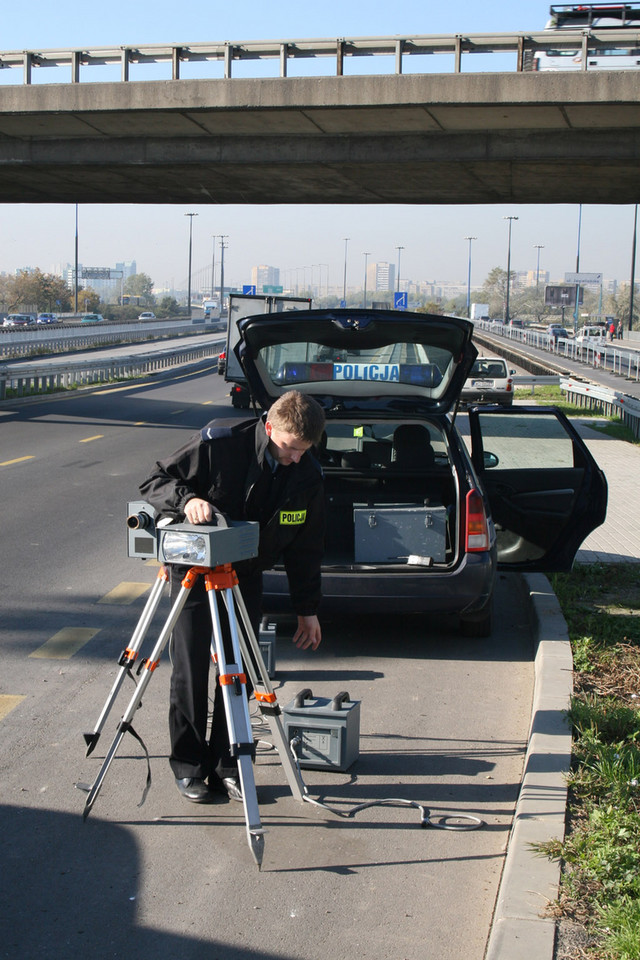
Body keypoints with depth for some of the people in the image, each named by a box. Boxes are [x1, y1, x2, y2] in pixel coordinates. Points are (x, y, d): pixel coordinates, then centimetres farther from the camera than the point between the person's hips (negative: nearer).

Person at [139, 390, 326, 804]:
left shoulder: (308, 474, -11)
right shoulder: (220, 441, -23)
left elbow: (306, 547, 0)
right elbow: (156, 482, -15)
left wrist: (308, 609, 3)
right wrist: (187, 499, -36)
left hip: (247, 573, 3)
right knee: (190, 666, -2)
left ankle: (226, 763, 14)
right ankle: (188, 765, 12)